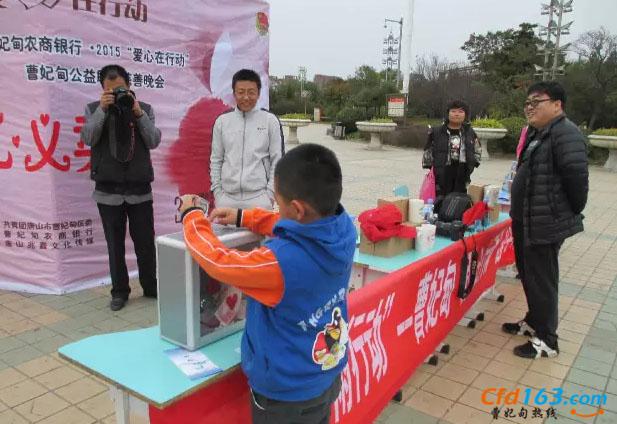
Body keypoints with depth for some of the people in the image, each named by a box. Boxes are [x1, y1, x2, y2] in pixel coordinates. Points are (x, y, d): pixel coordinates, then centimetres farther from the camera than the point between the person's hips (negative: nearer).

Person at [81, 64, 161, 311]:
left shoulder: (145, 109, 4)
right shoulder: (93, 109, 4)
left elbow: (154, 141, -6)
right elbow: (88, 138, -10)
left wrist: (138, 112, -15)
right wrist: (103, 109, -18)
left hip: (140, 189, 0)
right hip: (108, 190, 0)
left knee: (145, 242, 7)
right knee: (115, 244, 9)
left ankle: (150, 286, 24)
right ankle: (119, 291, 22)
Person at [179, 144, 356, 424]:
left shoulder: (281, 262, -36)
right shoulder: (344, 230, -16)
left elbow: (216, 260, -21)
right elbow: (296, 228, 5)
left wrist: (192, 216, -4)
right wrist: (243, 217, 9)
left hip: (286, 393, -6)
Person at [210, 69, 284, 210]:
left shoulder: (270, 121, 2)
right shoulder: (222, 121, 7)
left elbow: (278, 160, 2)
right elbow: (216, 160, 11)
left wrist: (270, 194, -4)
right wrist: (217, 193, 5)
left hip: (259, 197, -2)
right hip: (227, 197, 2)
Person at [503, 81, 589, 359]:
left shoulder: (565, 133, -18)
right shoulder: (536, 133, 13)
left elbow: (577, 177, -23)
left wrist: (573, 212, -10)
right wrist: (519, 215, 18)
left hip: (546, 223, -10)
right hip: (526, 220, 10)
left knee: (541, 280, 0)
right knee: (527, 274, 20)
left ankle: (546, 340, 14)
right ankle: (533, 321, 38)